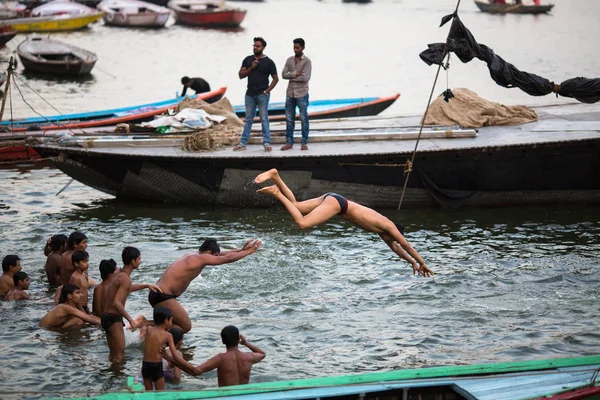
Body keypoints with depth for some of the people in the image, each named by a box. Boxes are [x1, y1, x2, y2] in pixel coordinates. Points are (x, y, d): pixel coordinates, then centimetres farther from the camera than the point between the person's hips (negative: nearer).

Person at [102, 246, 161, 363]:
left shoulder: (118, 274, 10)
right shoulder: (125, 279, -20)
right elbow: (116, 303, -29)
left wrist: (146, 286, 28)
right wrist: (131, 320, -27)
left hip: (107, 316, 10)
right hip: (114, 318, -10)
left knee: (113, 354, 17)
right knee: (119, 356, -7)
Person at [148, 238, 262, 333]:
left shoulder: (193, 256, 15)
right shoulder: (201, 258, -13)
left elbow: (221, 255, 24)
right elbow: (227, 258, -10)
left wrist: (241, 250, 25)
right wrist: (248, 252, 1)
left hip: (158, 294, 10)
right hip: (163, 296, -10)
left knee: (176, 322, 24)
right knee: (185, 326, -2)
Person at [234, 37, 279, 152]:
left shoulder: (268, 62, -1)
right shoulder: (248, 60, 9)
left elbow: (275, 78, 1)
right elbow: (241, 75, 5)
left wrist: (267, 91, -8)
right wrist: (251, 68, -10)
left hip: (262, 95, -3)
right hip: (250, 94, 3)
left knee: (264, 119, -2)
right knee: (248, 119, 7)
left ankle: (267, 143, 0)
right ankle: (243, 143, 8)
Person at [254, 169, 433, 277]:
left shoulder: (382, 230, 20)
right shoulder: (389, 226, -1)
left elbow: (395, 247, 33)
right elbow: (406, 246, 2)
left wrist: (413, 262, 34)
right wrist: (422, 263, 11)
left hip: (333, 200, 9)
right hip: (337, 202, -9)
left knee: (296, 207, 9)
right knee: (302, 223, -22)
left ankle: (276, 177, 2)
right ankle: (277, 193, -20)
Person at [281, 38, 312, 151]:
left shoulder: (307, 61, -6)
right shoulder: (289, 60, 9)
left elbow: (305, 77, -16)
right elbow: (283, 74, 0)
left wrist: (291, 77, -8)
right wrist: (295, 74, -14)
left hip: (302, 94, -4)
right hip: (290, 93, 5)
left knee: (304, 119, 1)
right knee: (289, 119, 6)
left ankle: (304, 143, 7)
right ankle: (289, 142, 11)